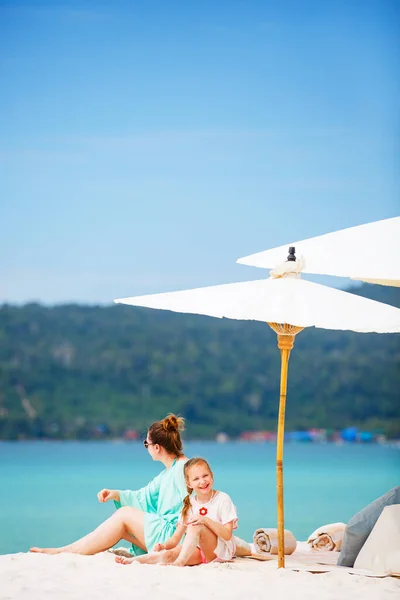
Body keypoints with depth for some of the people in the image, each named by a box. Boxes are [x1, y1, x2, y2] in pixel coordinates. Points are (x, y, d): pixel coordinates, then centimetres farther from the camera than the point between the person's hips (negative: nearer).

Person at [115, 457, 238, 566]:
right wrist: (164, 545, -18)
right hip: (198, 550, 4)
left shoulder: (223, 499, -7)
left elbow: (227, 535, -14)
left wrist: (206, 520, -26)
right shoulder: (189, 504, 8)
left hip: (221, 550, -4)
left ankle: (180, 562, -38)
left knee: (196, 525, -31)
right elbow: (176, 538, 4)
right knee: (168, 554, -25)